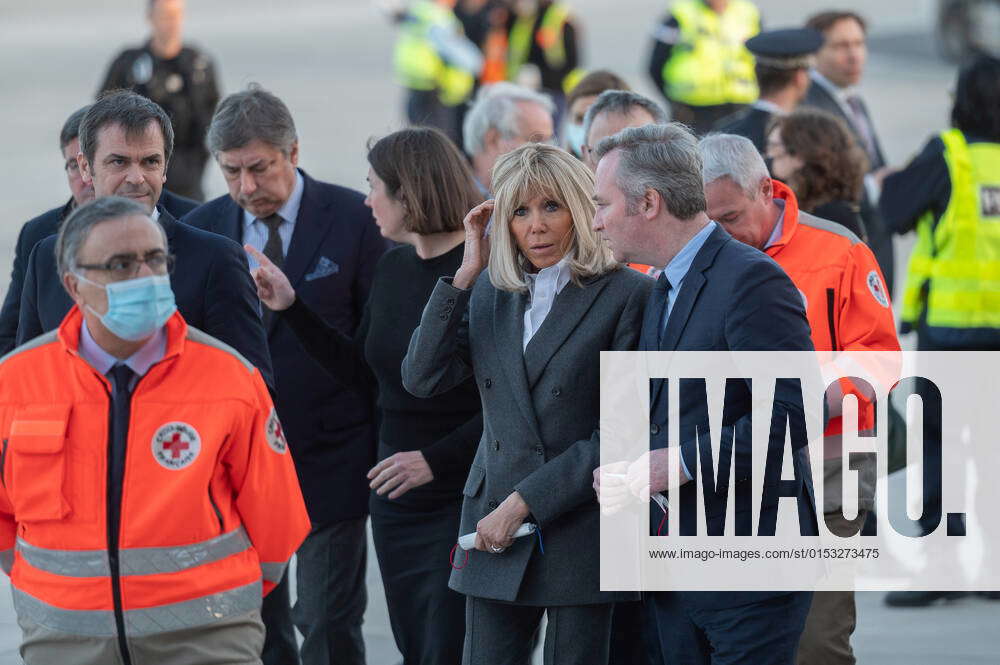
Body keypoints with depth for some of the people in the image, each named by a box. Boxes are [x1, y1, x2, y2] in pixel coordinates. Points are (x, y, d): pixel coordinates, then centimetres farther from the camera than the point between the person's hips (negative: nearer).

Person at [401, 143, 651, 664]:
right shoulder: (489, 294, 12)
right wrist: (466, 273, -4)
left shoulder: (626, 295, -5)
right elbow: (422, 379, 0)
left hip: (582, 527, -4)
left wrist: (524, 502, -12)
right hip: (495, 528, 4)